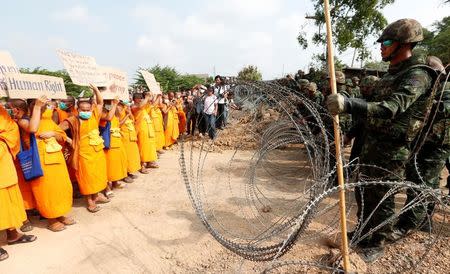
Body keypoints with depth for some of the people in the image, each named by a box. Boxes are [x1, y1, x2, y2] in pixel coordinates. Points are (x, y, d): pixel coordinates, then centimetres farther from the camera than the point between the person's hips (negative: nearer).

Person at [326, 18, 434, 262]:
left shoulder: (417, 76, -17)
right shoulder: (391, 73, 12)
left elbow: (390, 109, -34)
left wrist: (349, 105, -46)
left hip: (391, 150, -9)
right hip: (371, 142, 9)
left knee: (382, 199, 4)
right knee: (366, 192, 18)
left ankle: (376, 245, 22)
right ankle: (363, 233, 36)